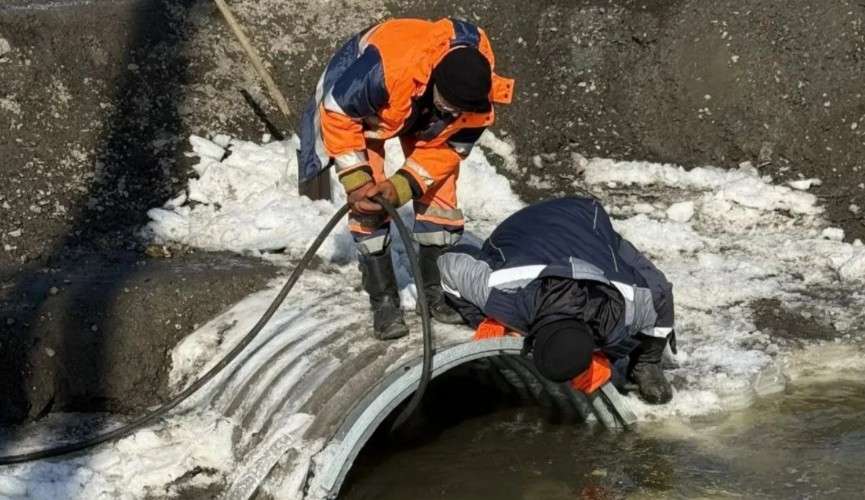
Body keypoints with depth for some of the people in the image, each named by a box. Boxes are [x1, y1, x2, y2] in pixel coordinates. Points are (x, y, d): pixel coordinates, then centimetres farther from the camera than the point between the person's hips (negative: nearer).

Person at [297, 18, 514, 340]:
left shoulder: (478, 94, -32)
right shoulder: (384, 69, -47)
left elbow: (449, 146, -18)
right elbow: (338, 112, -30)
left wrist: (404, 184, -31)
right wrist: (356, 178, -30)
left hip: (424, 117, 3)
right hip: (357, 101, -3)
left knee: (438, 193, -2)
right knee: (368, 208, -14)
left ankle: (435, 290, 16)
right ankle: (383, 300, -5)